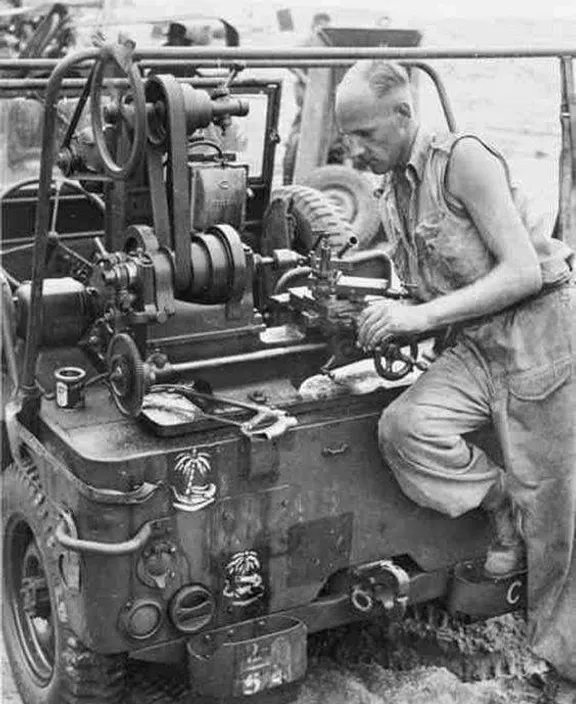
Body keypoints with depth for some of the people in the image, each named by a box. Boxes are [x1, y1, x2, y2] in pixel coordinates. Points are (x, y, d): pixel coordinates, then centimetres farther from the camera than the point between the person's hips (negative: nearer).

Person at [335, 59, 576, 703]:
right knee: (403, 427, -22)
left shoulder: (464, 158, -14)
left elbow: (522, 272, -20)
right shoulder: (391, 193, 9)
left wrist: (422, 315, -24)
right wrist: (385, 325, -4)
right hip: (474, 347, 7)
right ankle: (501, 508, 3)